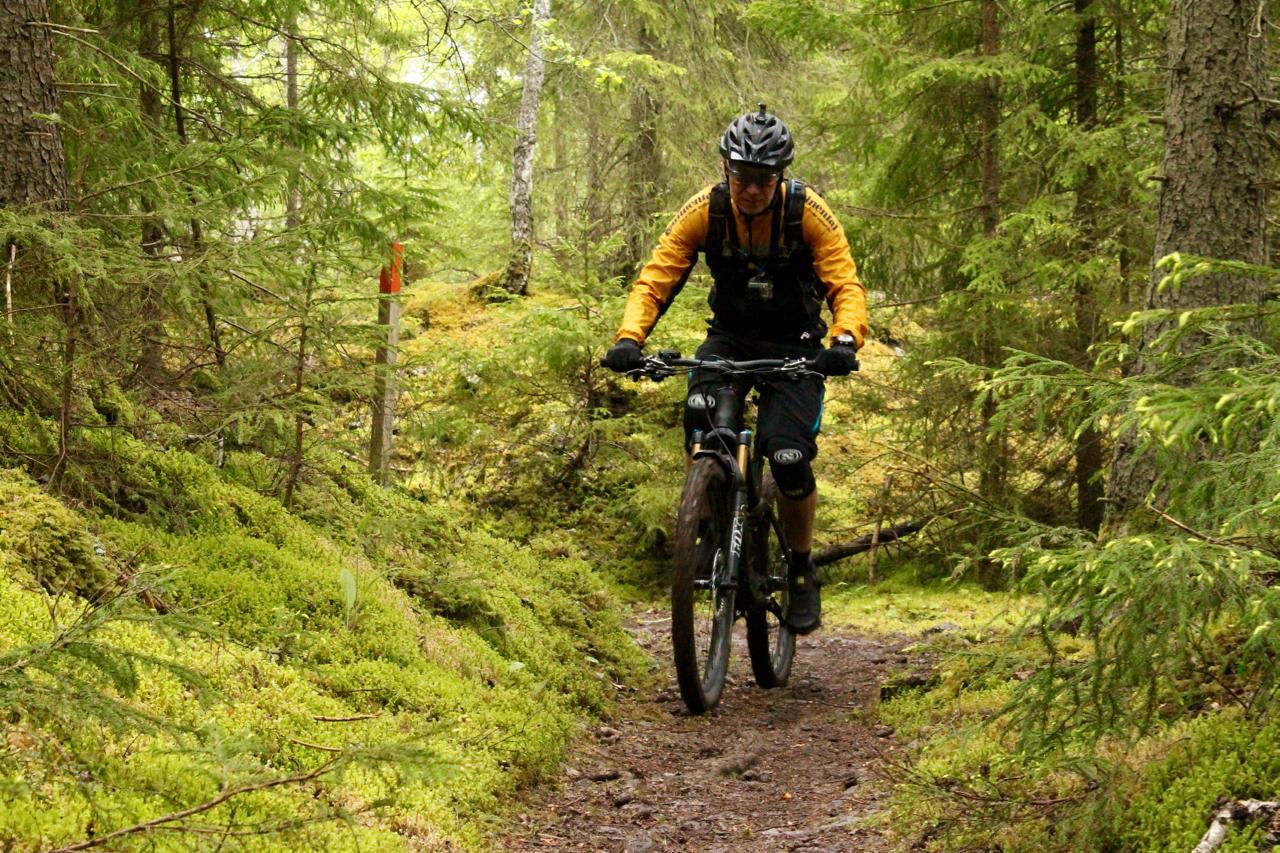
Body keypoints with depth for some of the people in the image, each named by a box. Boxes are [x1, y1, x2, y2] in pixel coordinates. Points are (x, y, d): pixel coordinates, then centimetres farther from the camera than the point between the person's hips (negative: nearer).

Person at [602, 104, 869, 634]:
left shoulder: (808, 212, -19)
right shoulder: (705, 211, -15)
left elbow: (847, 286, -23)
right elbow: (654, 279, -17)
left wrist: (845, 341, -44)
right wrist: (628, 339, -36)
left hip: (794, 345, -1)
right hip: (730, 337, 1)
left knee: (790, 458, -19)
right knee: (699, 412, -31)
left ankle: (802, 571, 6)